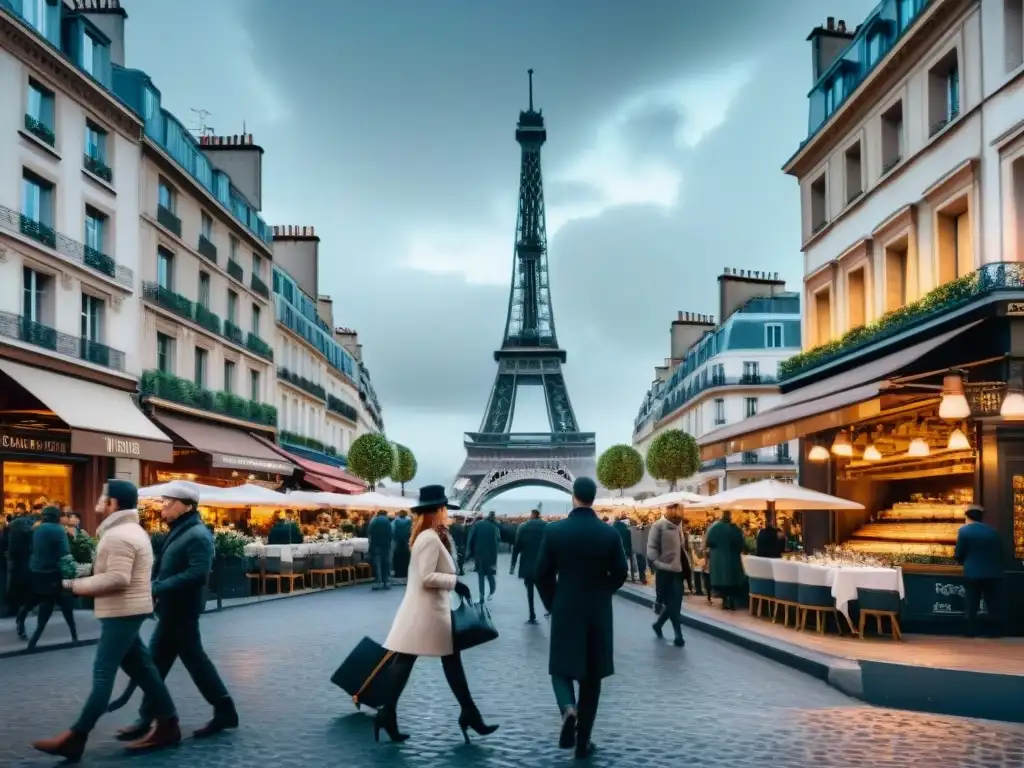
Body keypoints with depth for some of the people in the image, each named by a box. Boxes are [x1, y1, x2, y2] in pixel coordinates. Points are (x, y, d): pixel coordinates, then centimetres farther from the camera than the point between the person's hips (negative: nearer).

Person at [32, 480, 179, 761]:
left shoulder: (118, 536, -18)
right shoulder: (130, 530, 17)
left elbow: (117, 578, -26)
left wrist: (75, 585, -19)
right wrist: (83, 581, 10)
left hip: (122, 612, -11)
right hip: (126, 611, 11)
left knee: (103, 673, -9)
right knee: (141, 668, 11)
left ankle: (75, 738, -8)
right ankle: (168, 724, 14)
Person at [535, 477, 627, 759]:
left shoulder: (554, 530, -9)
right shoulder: (610, 533, -7)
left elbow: (543, 574, -4)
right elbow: (620, 574, -1)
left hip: (565, 612, -1)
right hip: (599, 613, 1)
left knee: (562, 669, 13)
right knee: (591, 678, 11)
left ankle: (568, 709, -18)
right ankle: (583, 742, 14)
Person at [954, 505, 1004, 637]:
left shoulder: (964, 530, -6)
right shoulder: (993, 531, 3)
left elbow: (958, 555, -4)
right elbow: (1000, 553, 9)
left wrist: (963, 561, 18)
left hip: (972, 574, -2)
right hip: (992, 573, 2)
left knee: (971, 605, 7)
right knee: (993, 604, 9)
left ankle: (972, 632, 7)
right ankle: (996, 631, 10)